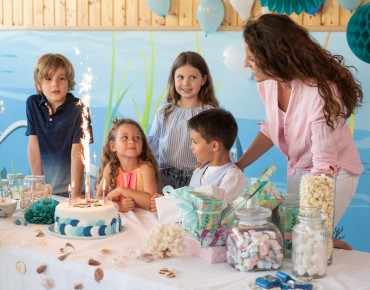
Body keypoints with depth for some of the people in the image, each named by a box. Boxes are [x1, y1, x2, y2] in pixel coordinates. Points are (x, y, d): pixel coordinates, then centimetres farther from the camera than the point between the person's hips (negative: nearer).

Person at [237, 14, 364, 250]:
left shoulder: (320, 92, -34)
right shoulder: (268, 81, -15)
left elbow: (325, 167, -31)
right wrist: (237, 166, 1)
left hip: (334, 174, -6)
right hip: (297, 170, 6)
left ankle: (343, 252, 19)